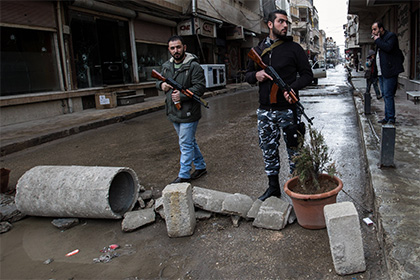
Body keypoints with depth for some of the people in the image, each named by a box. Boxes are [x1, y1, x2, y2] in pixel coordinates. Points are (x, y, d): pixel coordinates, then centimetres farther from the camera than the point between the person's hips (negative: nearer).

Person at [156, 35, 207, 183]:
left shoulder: (193, 66, -13)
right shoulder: (166, 66, 10)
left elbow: (200, 87, -18)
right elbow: (158, 81, 22)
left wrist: (182, 95, -25)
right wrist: (161, 85, -2)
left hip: (188, 113, -8)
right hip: (174, 113, 8)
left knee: (185, 144, -2)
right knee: (190, 141, 19)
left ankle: (184, 175, 10)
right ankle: (200, 167, 35)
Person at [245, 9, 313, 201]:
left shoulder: (294, 48, 1)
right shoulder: (258, 50, 11)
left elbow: (307, 74, 1)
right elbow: (248, 75, 17)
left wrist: (293, 87, -18)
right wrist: (256, 75, -7)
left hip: (287, 110, -3)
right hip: (265, 111, 4)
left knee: (294, 150, 5)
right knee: (268, 150, 12)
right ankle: (273, 187, 28)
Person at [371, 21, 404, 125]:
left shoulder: (391, 36, -5)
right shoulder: (380, 39, 21)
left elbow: (388, 48, -23)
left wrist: (377, 40, -11)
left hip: (389, 72, -9)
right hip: (381, 72, 9)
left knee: (388, 95, -12)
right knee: (385, 95, 10)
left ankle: (391, 119, -8)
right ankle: (387, 117, 16)